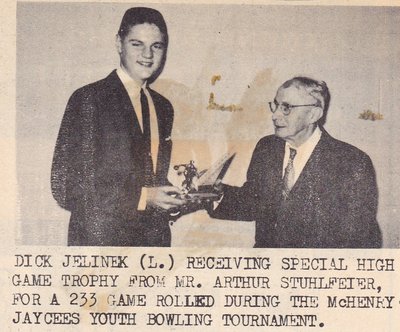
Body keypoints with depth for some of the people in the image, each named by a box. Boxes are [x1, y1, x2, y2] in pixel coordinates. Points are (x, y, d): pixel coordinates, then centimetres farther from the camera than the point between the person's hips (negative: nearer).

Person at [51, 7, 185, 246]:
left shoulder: (163, 108, 14)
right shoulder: (88, 99, -7)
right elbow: (65, 187, -13)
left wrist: (176, 196, 1)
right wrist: (141, 197, -15)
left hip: (155, 244, 6)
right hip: (100, 238, -5)